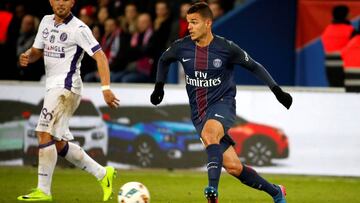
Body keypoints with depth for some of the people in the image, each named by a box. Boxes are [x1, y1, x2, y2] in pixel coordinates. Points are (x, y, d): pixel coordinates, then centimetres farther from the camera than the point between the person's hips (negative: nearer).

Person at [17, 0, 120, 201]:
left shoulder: (78, 28, -11)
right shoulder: (46, 21, 12)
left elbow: (100, 56, -16)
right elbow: (37, 50, 21)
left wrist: (106, 88, -26)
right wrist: (27, 57, -4)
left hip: (66, 86, -8)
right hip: (53, 86, 8)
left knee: (44, 133, -16)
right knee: (59, 143, 9)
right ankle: (103, 173, 19)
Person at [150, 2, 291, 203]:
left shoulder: (226, 48, -10)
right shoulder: (182, 47, -1)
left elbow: (255, 67, 2)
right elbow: (164, 60, 22)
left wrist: (277, 91, -3)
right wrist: (159, 86, 14)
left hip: (222, 104, -4)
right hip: (199, 111, 4)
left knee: (209, 132, -39)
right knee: (233, 167, -2)